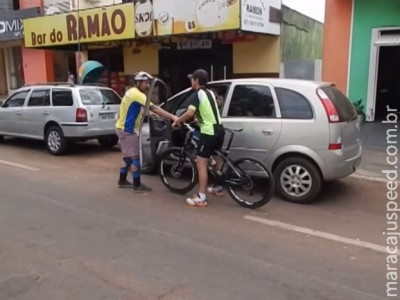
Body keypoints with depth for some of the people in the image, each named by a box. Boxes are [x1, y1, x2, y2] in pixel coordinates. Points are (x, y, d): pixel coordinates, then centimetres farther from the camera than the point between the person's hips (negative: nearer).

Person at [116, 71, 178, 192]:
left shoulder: (133, 93, 13)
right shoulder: (136, 94, -19)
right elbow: (153, 108, -29)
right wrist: (172, 117, -32)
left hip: (125, 129, 10)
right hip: (127, 130, -10)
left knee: (128, 157, 18)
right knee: (135, 157, -5)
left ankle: (122, 181, 28)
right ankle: (137, 185, 2)